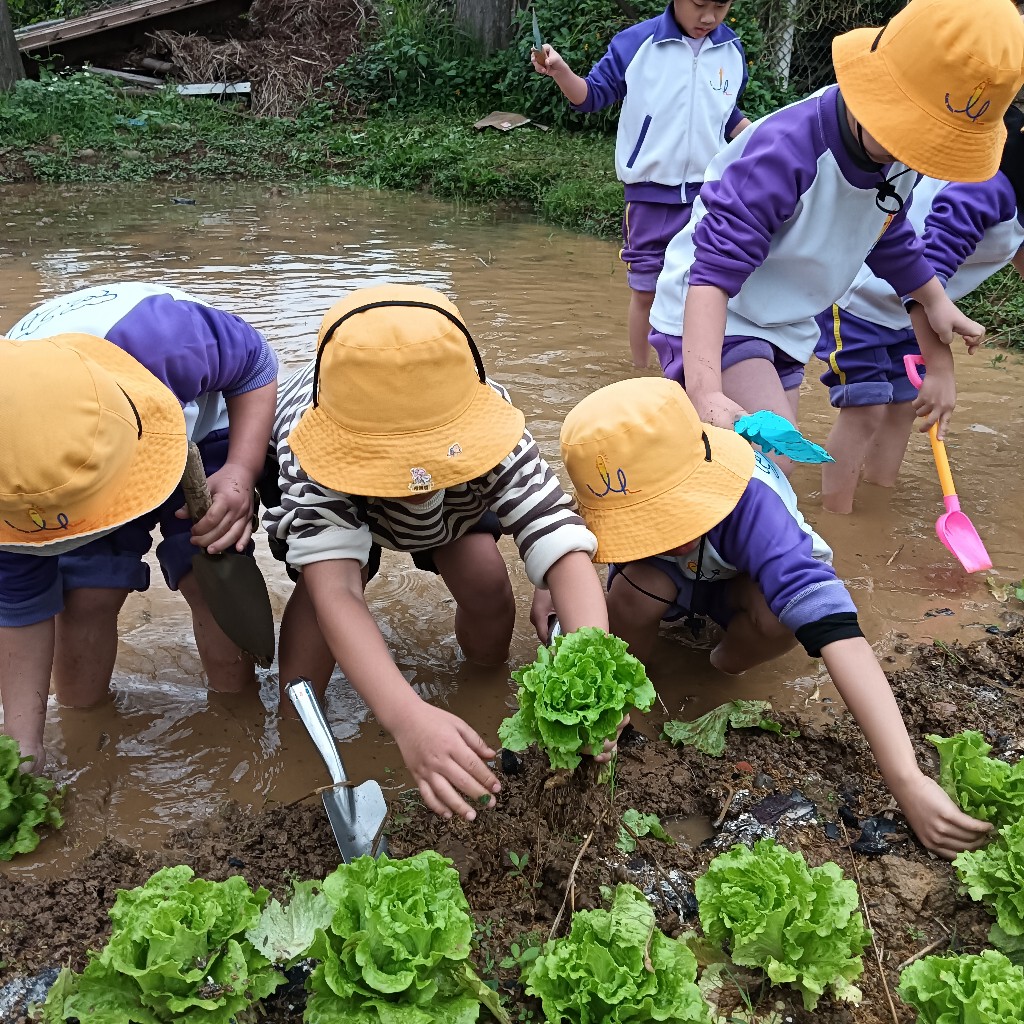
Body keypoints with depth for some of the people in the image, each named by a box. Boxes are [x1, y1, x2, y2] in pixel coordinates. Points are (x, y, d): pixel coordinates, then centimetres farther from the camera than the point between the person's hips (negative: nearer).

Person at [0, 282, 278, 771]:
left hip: (196, 432, -1)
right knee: (84, 597, -13)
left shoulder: (162, 338, -46)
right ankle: (83, 706, 18)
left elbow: (256, 365, -21)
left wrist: (240, 472, -36)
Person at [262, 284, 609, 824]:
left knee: (486, 581, -17)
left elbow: (565, 548, -51)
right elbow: (334, 587, -58)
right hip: (319, 498, -1)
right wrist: (407, 716, -75)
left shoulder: (486, 434, -43)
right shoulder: (311, 450, -48)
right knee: (324, 575, -29)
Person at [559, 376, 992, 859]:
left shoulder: (749, 500, -43)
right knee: (636, 591, -35)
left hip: (745, 578, -1)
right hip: (664, 580, 1)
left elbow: (833, 628, -52)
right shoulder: (603, 510, -34)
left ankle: (727, 665, -3)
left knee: (778, 617, -36)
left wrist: (907, 781, -58)